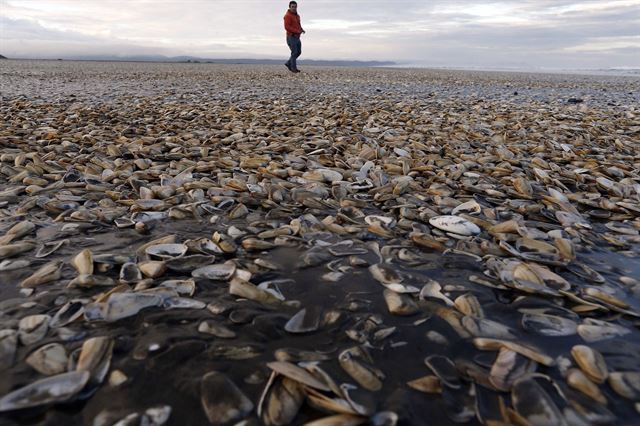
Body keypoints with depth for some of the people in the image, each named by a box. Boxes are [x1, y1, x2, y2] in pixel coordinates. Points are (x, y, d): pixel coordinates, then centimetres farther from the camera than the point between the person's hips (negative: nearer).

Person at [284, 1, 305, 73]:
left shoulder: (297, 16, 14)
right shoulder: (287, 16, -13)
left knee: (298, 52, 9)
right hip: (291, 37, -8)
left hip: (297, 37, 9)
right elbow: (287, 27, -21)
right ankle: (294, 68, 0)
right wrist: (297, 31, -22)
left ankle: (288, 63, 21)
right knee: (294, 53, -9)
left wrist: (301, 30, 1)